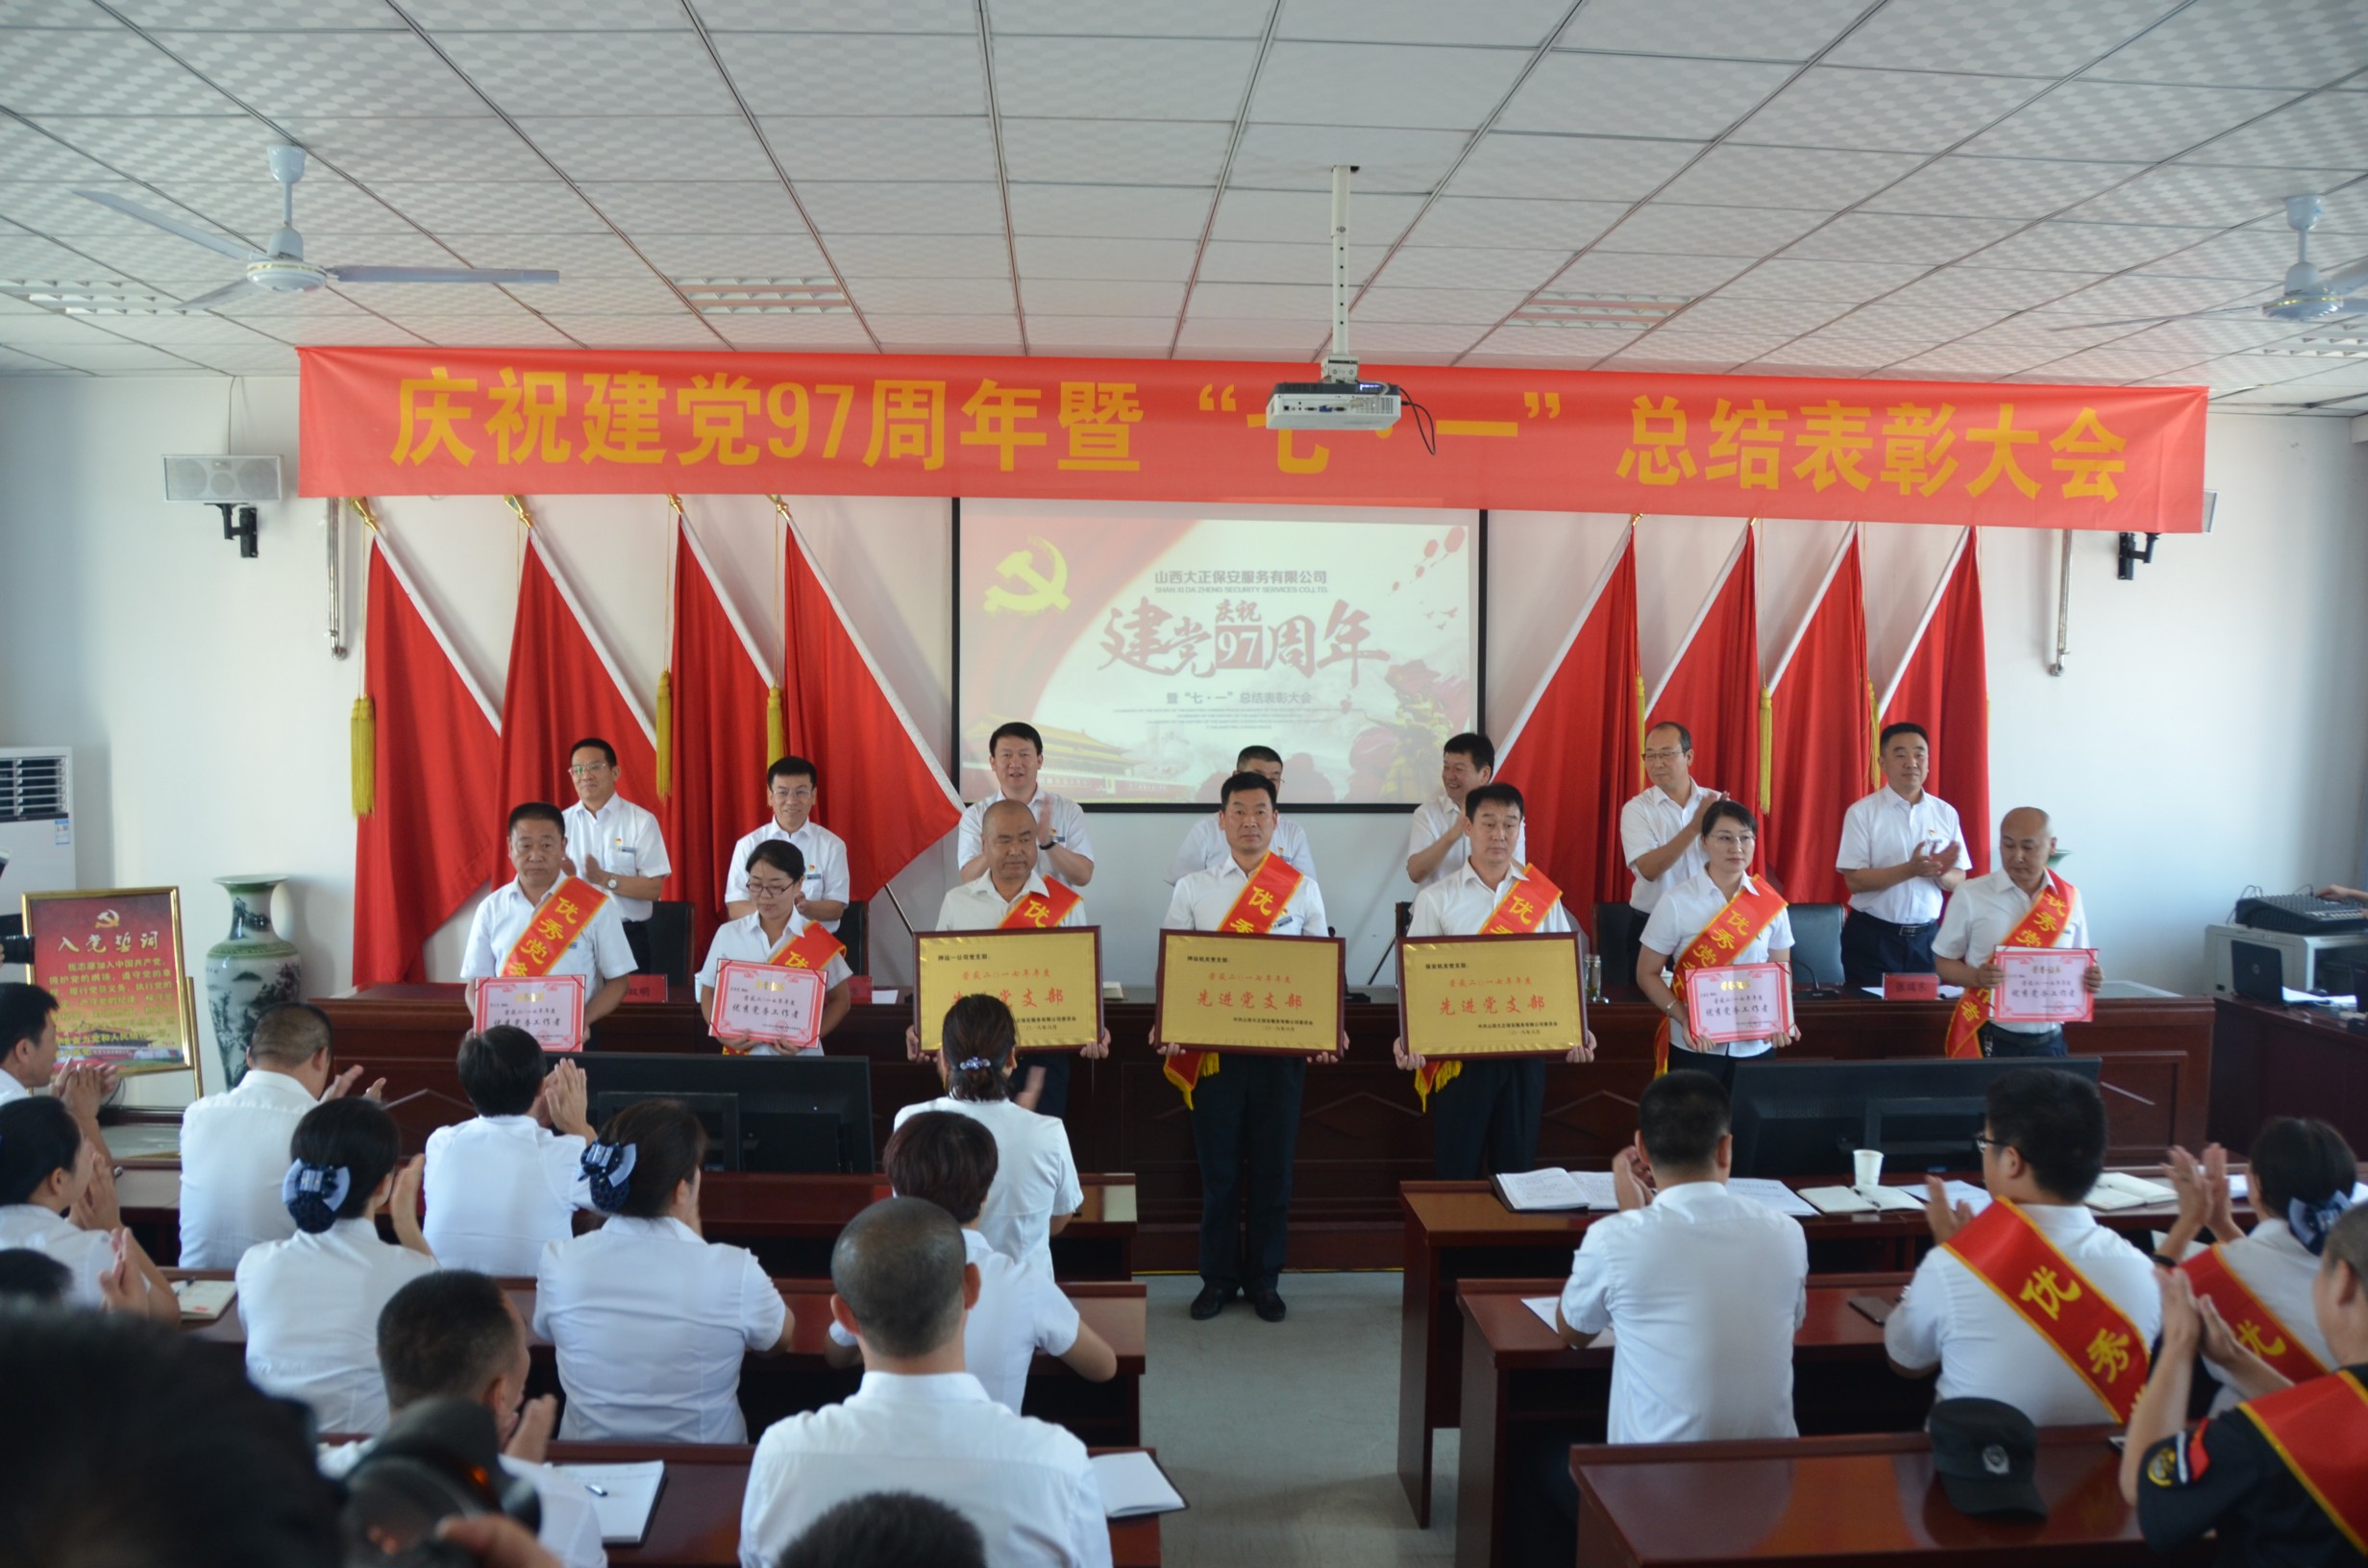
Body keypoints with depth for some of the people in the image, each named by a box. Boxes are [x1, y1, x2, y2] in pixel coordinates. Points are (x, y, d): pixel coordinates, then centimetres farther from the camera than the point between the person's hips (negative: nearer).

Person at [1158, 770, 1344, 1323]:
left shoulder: (1302, 889, 6)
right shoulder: (1193, 889, 6)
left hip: (1281, 1044, 0)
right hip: (1212, 1044, 0)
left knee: (1272, 1167, 7)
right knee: (1217, 1167, 7)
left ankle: (1264, 1279, 21)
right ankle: (1217, 1278, 21)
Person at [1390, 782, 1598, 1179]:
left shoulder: (1543, 895, 3)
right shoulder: (1436, 899, -2)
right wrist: (1408, 1036, -18)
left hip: (1525, 1050, 2)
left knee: (1517, 1163, 11)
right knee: (1457, 1168, 5)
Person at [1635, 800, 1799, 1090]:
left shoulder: (1770, 903, 0)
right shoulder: (1677, 902, -9)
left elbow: (1781, 968, 10)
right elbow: (1647, 974, -5)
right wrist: (1683, 1019, -18)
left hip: (1756, 1045, 3)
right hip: (1696, 1045, -3)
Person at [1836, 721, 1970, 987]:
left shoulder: (1945, 813, 5)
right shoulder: (1862, 812, -6)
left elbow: (1958, 880, 7)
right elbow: (1855, 880, -11)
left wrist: (1940, 873, -15)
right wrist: (1910, 869, -22)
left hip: (1926, 937, 3)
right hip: (1871, 937, -3)